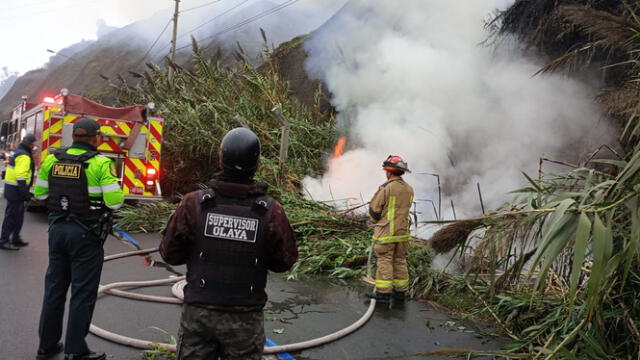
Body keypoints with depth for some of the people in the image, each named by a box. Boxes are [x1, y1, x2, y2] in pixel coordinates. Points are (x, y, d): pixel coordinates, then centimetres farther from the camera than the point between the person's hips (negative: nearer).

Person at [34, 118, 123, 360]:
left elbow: (40, 193, 12)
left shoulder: (52, 159, 3)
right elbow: (114, 201, -19)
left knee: (54, 288, 17)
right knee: (83, 293, 5)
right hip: (86, 235, -6)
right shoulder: (100, 163, -14)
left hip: (57, 229, 6)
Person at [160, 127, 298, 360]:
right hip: (245, 320, 0)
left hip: (198, 314, 1)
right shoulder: (271, 212, -13)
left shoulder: (194, 204, -12)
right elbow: (284, 262, -2)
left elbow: (169, 253, -2)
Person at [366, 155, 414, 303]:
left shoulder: (386, 188, -16)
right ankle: (400, 291, 19)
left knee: (384, 261, 0)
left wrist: (379, 219, 8)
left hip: (386, 232, -6)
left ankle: (383, 293, 3)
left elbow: (374, 209, -11)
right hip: (403, 231, 6)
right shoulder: (409, 189, 5)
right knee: (400, 261, 13)